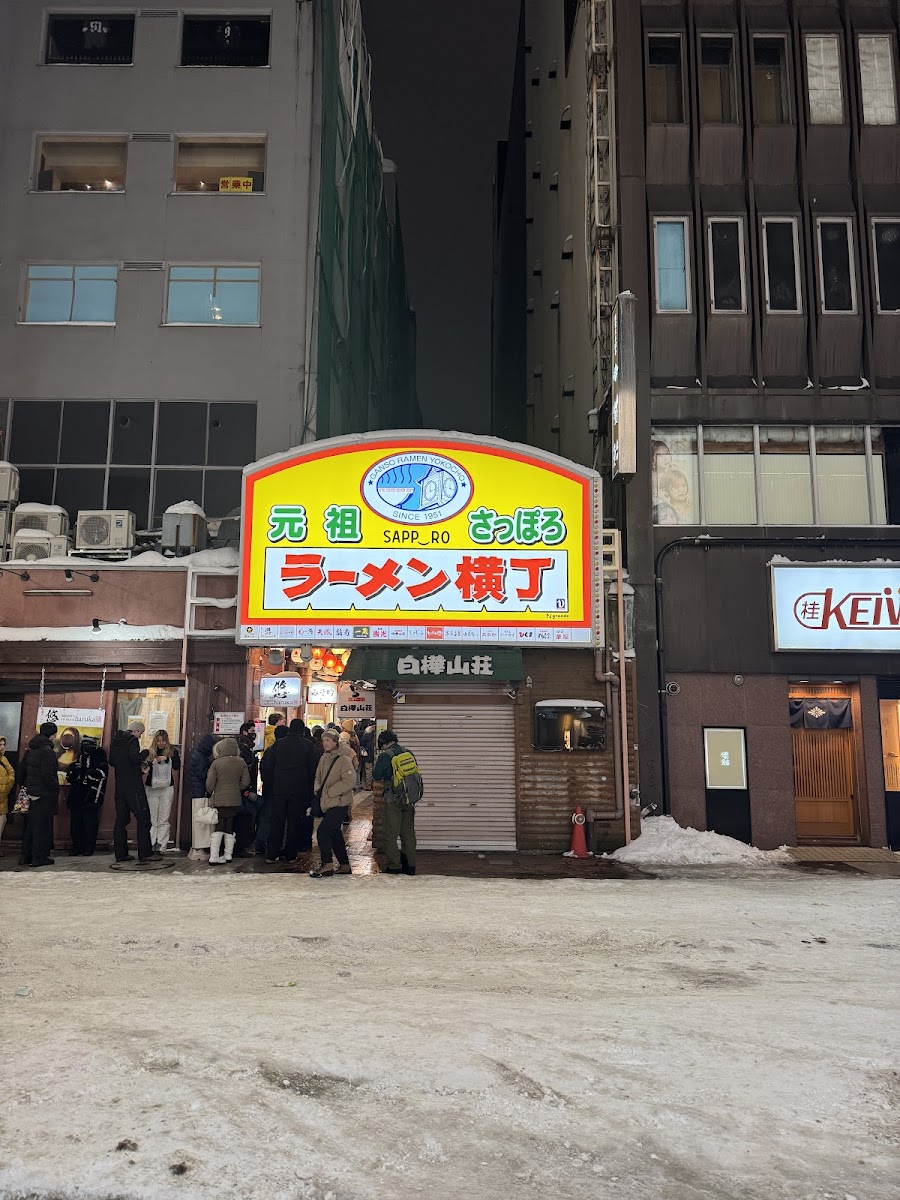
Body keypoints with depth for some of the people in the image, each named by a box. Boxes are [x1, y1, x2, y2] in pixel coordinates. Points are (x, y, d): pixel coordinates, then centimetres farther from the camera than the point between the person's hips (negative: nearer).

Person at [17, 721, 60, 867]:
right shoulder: (47, 751, -16)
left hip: (30, 793, 8)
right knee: (42, 826, -1)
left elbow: (20, 771, 14)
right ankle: (39, 857, 2)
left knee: (29, 824, 14)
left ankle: (25, 855, 19)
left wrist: (24, 787, 19)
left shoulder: (30, 750, 10)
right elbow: (48, 775, -21)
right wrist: (56, 789, -11)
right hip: (44, 795, -8)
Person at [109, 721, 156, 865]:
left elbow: (111, 762, 19)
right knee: (143, 817, -3)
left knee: (121, 819, 9)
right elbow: (135, 758, -23)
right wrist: (145, 753, -5)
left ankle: (121, 853, 10)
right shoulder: (132, 740, -11)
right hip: (133, 786, -8)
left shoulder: (115, 741, 13)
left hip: (120, 786, 8)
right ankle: (145, 853, -5)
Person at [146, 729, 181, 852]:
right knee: (152, 819, -1)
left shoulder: (172, 751, 3)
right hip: (152, 788, 1)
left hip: (167, 788, -1)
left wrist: (166, 758, -20)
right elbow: (144, 767, 0)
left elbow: (177, 766, -7)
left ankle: (161, 845, 0)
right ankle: (151, 845, 2)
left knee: (164, 819, -1)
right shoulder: (150, 752, 6)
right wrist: (151, 762, -19)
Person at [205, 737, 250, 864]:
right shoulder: (241, 763, -3)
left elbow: (210, 784, -8)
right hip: (235, 800, 2)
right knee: (230, 827, 12)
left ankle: (214, 855, -3)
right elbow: (246, 782, -3)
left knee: (219, 827, 3)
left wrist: (211, 793, 12)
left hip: (219, 800, -2)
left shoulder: (216, 763, -8)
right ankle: (228, 855, 17)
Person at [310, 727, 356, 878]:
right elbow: (319, 777, 20)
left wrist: (329, 792, -17)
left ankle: (327, 866, -4)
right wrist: (318, 789, 0)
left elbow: (349, 781, -19)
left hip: (339, 804, -8)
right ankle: (344, 865, 26)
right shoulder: (324, 758, 10)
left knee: (322, 831, -14)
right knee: (335, 834, 15)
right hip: (327, 803, 8)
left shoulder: (344, 759, -13)